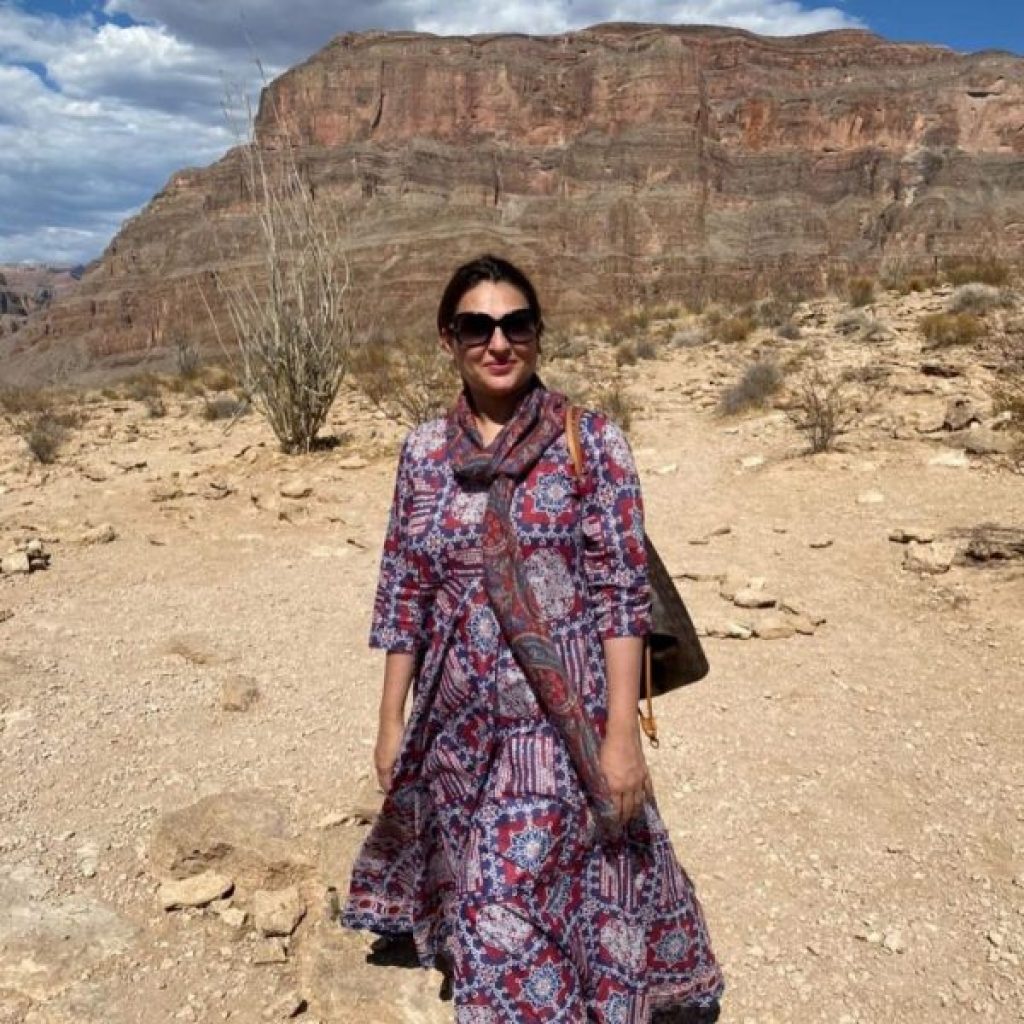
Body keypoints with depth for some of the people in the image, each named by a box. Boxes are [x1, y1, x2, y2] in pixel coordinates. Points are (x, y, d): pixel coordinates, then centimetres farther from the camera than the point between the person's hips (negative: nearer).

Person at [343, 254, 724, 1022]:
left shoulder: (591, 442, -8)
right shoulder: (425, 452, 2)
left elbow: (623, 593, -10)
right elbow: (404, 594, 6)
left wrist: (622, 732, -13)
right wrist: (391, 720, 8)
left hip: (563, 718, -3)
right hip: (463, 719, 4)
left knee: (571, 892, 5)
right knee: (488, 898, 18)